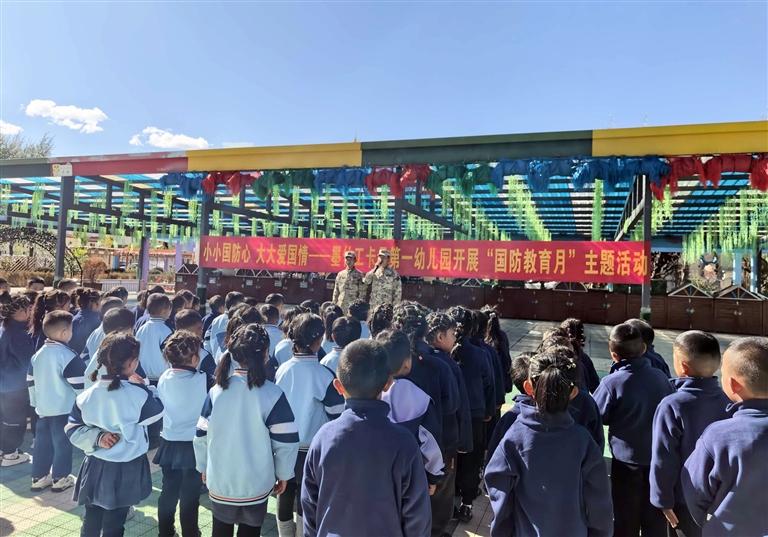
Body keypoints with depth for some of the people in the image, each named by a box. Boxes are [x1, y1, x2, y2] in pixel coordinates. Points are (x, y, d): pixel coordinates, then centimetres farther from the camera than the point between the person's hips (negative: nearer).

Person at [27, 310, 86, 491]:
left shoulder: (37, 354, 6)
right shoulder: (68, 356, -19)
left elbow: (31, 381, 14)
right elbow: (79, 384, -18)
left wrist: (35, 402, 24)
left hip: (43, 408, 7)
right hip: (64, 409, -7)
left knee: (42, 442, 16)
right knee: (62, 443, 5)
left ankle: (39, 477, 24)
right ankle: (60, 478, 14)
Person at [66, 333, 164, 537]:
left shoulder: (87, 395, -8)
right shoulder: (137, 394, -20)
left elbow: (72, 429, -2)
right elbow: (158, 411, -2)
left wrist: (96, 437, -8)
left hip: (95, 467, 4)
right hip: (125, 471, -4)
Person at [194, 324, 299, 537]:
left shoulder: (216, 391, -9)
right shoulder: (272, 394, -19)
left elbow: (201, 437, -1)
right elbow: (287, 442, -15)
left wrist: (203, 467, 15)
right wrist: (283, 474, 2)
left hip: (219, 481, 3)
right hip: (255, 484, -3)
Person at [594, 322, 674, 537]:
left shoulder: (611, 383, -21)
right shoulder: (660, 377, -9)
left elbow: (597, 417, -9)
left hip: (626, 462, -3)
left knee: (626, 520, 14)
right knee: (656, 519, 20)